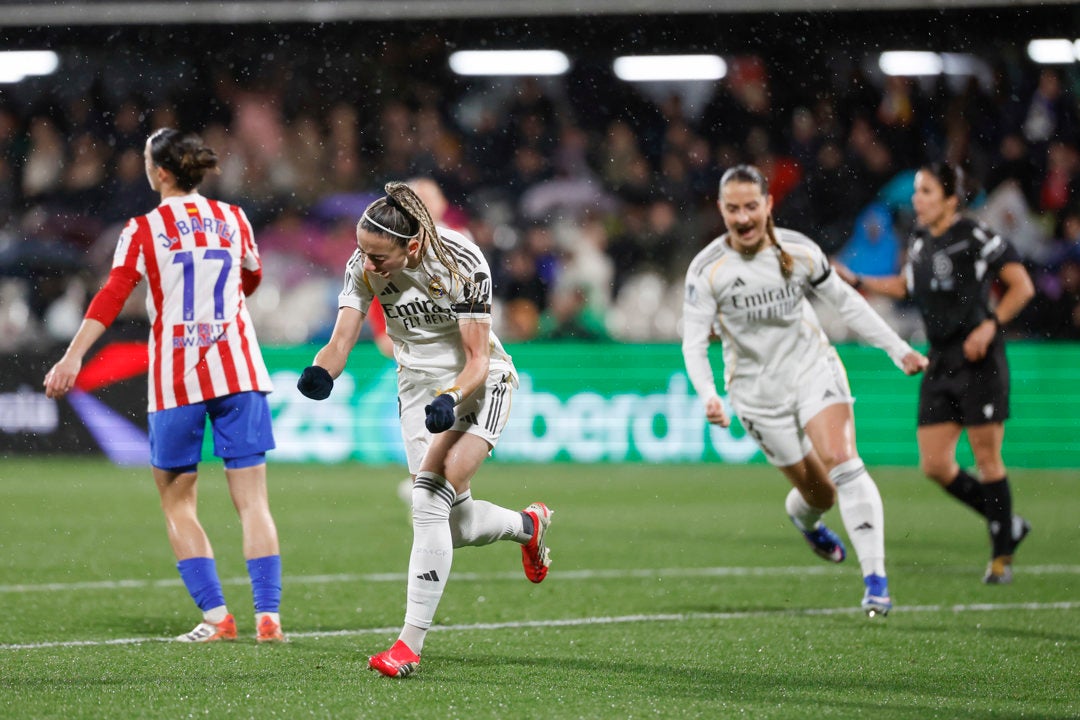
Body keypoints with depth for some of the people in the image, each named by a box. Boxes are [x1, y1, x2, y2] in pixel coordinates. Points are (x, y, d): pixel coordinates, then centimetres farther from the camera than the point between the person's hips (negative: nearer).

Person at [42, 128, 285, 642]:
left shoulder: (143, 231, -3)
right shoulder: (233, 219, 8)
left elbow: (111, 297, -14)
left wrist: (72, 357, -19)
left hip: (176, 379, -2)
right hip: (238, 370, 2)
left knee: (177, 503, 10)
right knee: (252, 500, 2)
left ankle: (216, 615, 1)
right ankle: (268, 615, -7)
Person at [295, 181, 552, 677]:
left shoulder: (462, 263, -27)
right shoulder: (364, 265, -15)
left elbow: (477, 359, -23)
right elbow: (342, 340, -17)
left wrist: (451, 400, -41)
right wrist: (320, 372, -39)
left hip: (476, 385, -5)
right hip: (418, 388, 5)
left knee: (430, 501, -22)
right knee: (455, 525, 5)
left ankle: (411, 644, -20)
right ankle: (528, 526, 41)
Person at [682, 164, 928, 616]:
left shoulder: (799, 251, -7)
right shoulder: (707, 270, -12)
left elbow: (846, 302, 7)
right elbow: (694, 342, -10)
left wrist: (898, 349, 8)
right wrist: (708, 395, -27)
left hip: (814, 368, 1)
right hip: (757, 390, -1)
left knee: (842, 463, -21)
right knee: (818, 492, 1)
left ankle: (875, 580, -23)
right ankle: (803, 516, 43)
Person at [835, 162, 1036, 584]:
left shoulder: (976, 238, -12)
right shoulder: (920, 240, 9)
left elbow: (1022, 286, -9)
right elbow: (906, 286, 27)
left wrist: (991, 325, -17)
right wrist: (856, 282, 19)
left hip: (979, 360, -7)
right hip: (940, 362, 7)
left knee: (987, 458, -4)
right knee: (934, 464, 2)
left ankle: (1002, 555, 9)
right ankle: (1008, 526, 20)